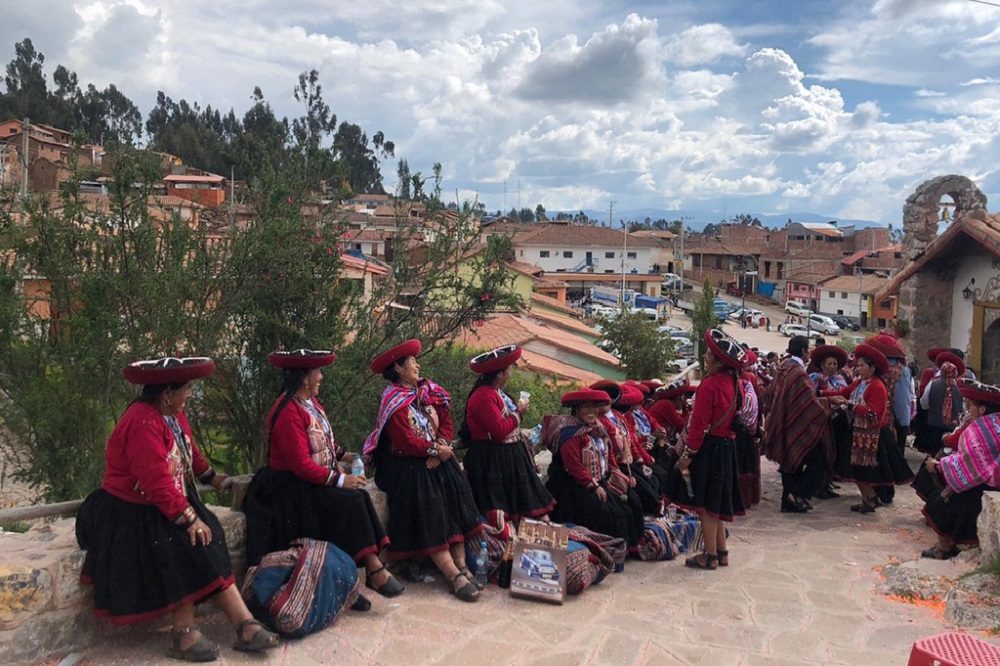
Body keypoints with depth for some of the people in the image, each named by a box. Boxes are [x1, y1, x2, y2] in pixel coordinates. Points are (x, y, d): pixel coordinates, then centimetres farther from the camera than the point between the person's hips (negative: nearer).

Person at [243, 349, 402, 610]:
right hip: (293, 487, -8)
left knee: (358, 498, -16)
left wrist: (344, 455, 4)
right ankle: (374, 570, -16)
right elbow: (301, 465, -22)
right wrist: (340, 480, -22)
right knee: (350, 502, -23)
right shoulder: (289, 412, -19)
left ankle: (373, 568, -19)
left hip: (318, 480, 8)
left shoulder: (311, 402, 8)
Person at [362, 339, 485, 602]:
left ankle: (461, 563, -10)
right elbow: (406, 442, -18)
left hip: (436, 461, 6)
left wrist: (441, 447, -12)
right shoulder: (393, 402, -11)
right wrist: (436, 450, -13)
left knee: (456, 500, -10)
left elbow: (447, 423, 6)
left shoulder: (428, 391, 9)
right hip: (408, 467, -6)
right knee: (428, 514, -14)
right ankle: (455, 576, -17)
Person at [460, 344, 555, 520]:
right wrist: (518, 412, -14)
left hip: (508, 457, 11)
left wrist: (518, 411, 3)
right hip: (492, 461, -11)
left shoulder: (497, 392, 12)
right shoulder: (485, 396, -21)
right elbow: (499, 431, -25)